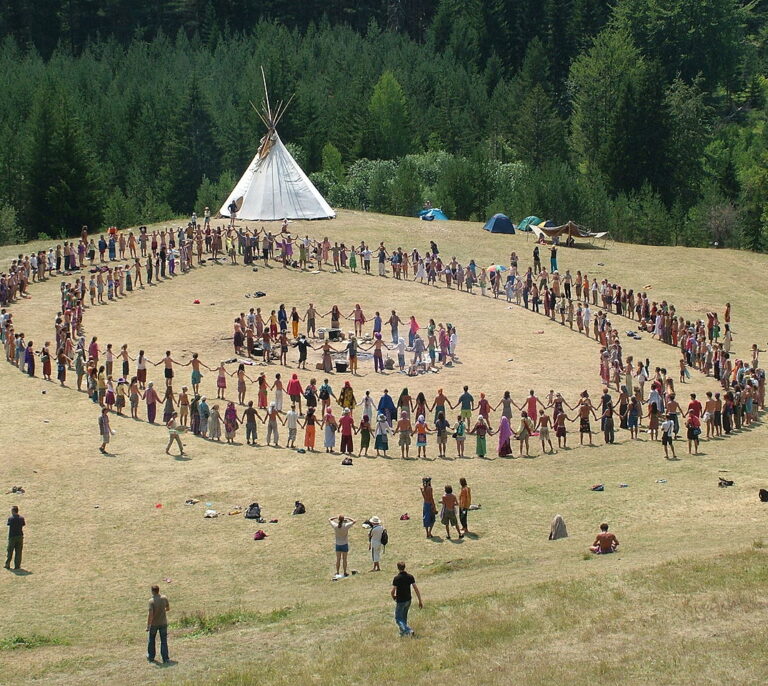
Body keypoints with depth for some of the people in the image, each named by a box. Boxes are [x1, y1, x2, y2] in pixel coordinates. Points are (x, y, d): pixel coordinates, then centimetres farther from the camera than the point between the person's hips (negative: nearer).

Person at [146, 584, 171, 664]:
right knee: (164, 641, 7)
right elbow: (168, 608, 6)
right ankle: (165, 659, 3)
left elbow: (150, 614, -22)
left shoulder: (151, 601, -20)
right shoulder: (164, 598, -9)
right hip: (163, 623, 2)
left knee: (151, 640, 18)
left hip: (154, 623, -2)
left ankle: (151, 657, 27)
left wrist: (148, 626, -17)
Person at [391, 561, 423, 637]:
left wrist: (393, 597, 6)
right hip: (408, 600, 6)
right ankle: (403, 632, 35)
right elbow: (416, 589, -4)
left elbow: (392, 591, -18)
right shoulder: (410, 577, -3)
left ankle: (408, 631, -16)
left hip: (400, 601, -6)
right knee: (404, 617, 25)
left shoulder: (396, 578, -18)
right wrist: (420, 601, 0)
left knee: (398, 619, 3)